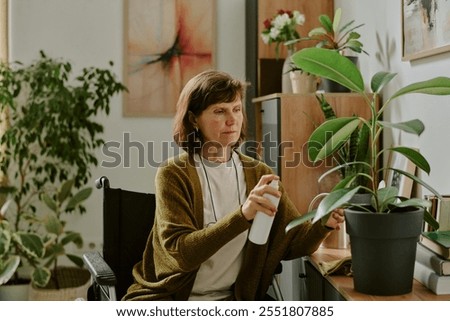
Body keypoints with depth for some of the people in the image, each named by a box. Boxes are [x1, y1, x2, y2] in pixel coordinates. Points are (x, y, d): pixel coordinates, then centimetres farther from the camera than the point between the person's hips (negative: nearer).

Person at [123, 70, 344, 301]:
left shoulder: (259, 174, 4)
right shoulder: (174, 174, -10)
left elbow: (292, 243, 1)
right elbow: (181, 253, -21)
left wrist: (323, 224, -20)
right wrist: (242, 215, -33)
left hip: (233, 297, 4)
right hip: (169, 298, -3)